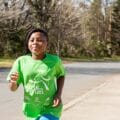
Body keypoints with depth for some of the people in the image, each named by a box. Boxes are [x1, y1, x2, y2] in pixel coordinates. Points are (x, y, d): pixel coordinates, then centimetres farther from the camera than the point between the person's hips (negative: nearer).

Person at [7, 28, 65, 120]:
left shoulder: (54, 61, -11)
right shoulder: (21, 61, -9)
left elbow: (61, 75, 10)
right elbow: (13, 88, -4)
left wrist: (59, 94, -5)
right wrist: (13, 81, -27)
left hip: (50, 109, -2)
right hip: (31, 110, 3)